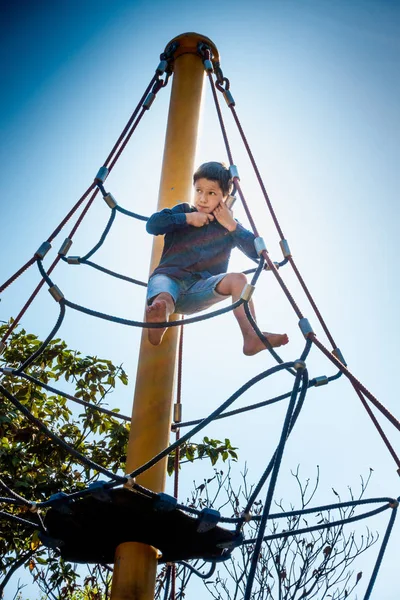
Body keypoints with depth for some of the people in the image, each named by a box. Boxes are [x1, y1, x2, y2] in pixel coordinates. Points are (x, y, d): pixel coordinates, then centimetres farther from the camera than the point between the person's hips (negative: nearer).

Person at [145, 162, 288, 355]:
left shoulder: (228, 224, 15)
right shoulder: (183, 211, 14)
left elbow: (256, 251, 2)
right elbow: (152, 225, -3)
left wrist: (232, 226, -5)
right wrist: (187, 218, -6)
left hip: (199, 290, 2)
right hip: (170, 277, -1)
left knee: (238, 279, -27)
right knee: (163, 301, -39)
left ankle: (252, 337, -37)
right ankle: (158, 323, -73)